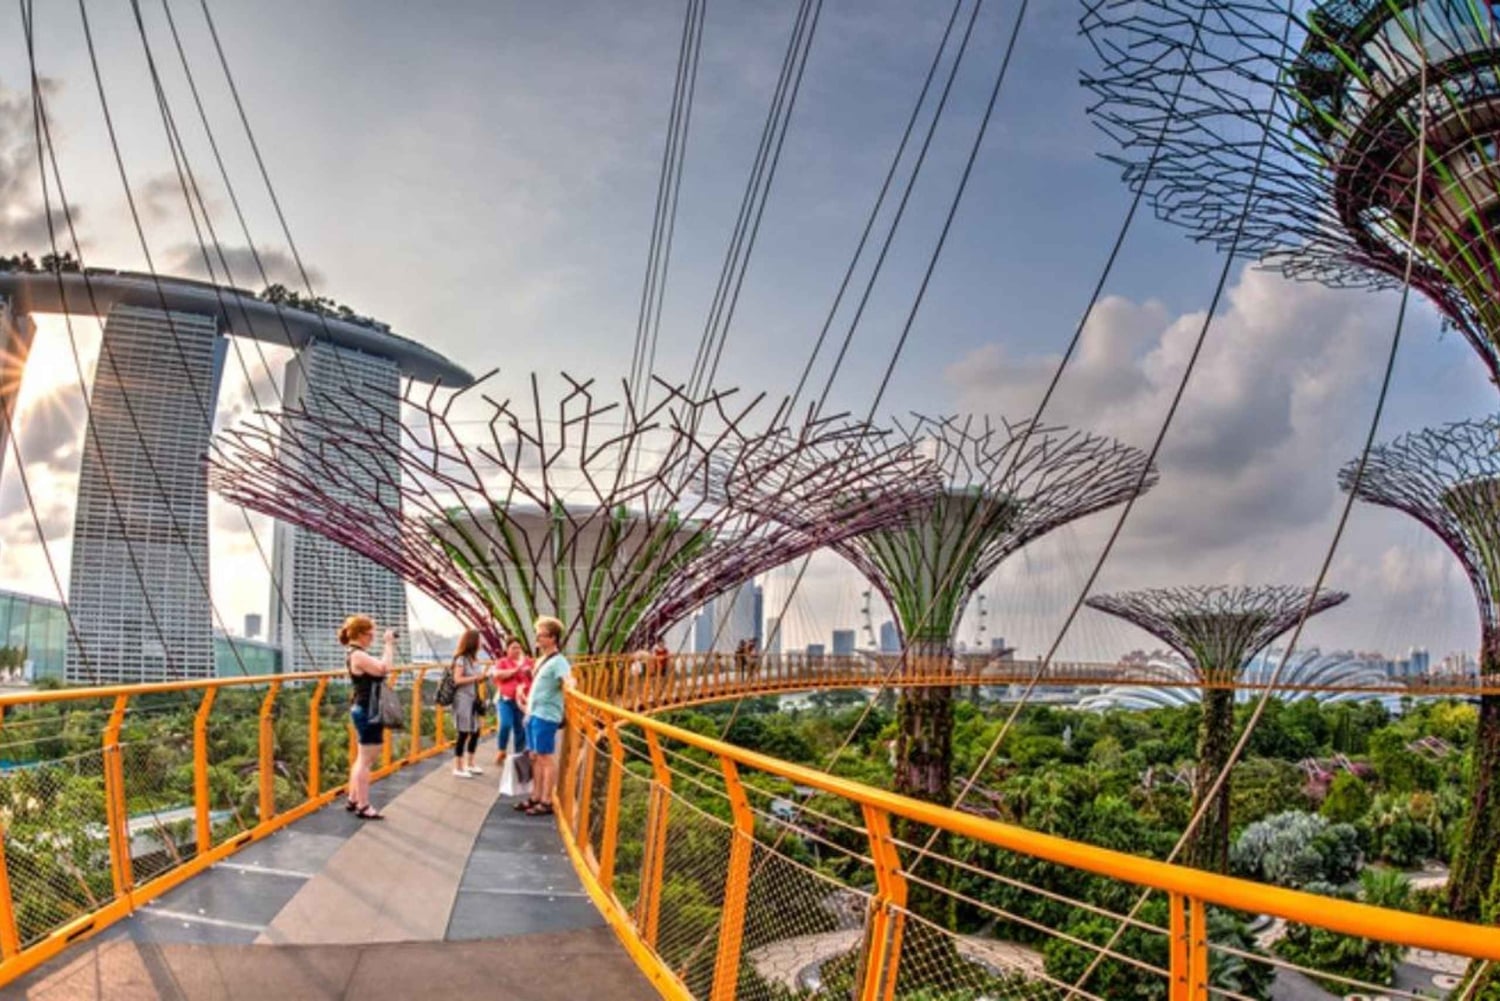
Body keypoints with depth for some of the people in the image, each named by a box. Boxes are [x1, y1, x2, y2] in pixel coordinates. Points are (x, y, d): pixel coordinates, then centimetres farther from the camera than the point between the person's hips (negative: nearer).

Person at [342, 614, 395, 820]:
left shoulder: (356, 654, 12)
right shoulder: (357, 655, -21)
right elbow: (384, 668, -28)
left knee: (363, 758, 20)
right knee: (366, 760, -3)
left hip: (364, 710, 11)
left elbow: (380, 667, 14)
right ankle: (363, 806, 4)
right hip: (368, 712, -11)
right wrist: (389, 644, -22)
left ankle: (353, 800, 28)